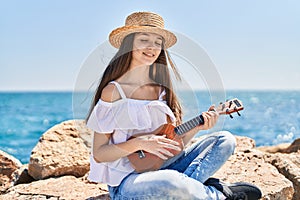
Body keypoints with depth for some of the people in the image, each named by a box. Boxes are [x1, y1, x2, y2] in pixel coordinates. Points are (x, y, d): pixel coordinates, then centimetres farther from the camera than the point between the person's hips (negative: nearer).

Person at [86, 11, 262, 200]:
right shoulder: (113, 91, -9)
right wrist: (139, 143, -21)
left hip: (162, 168, 7)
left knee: (225, 139, -1)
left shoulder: (162, 90, 9)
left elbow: (173, 143, 10)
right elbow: (99, 154, -9)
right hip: (126, 181, -6)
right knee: (169, 182, -39)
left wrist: (197, 127, -6)